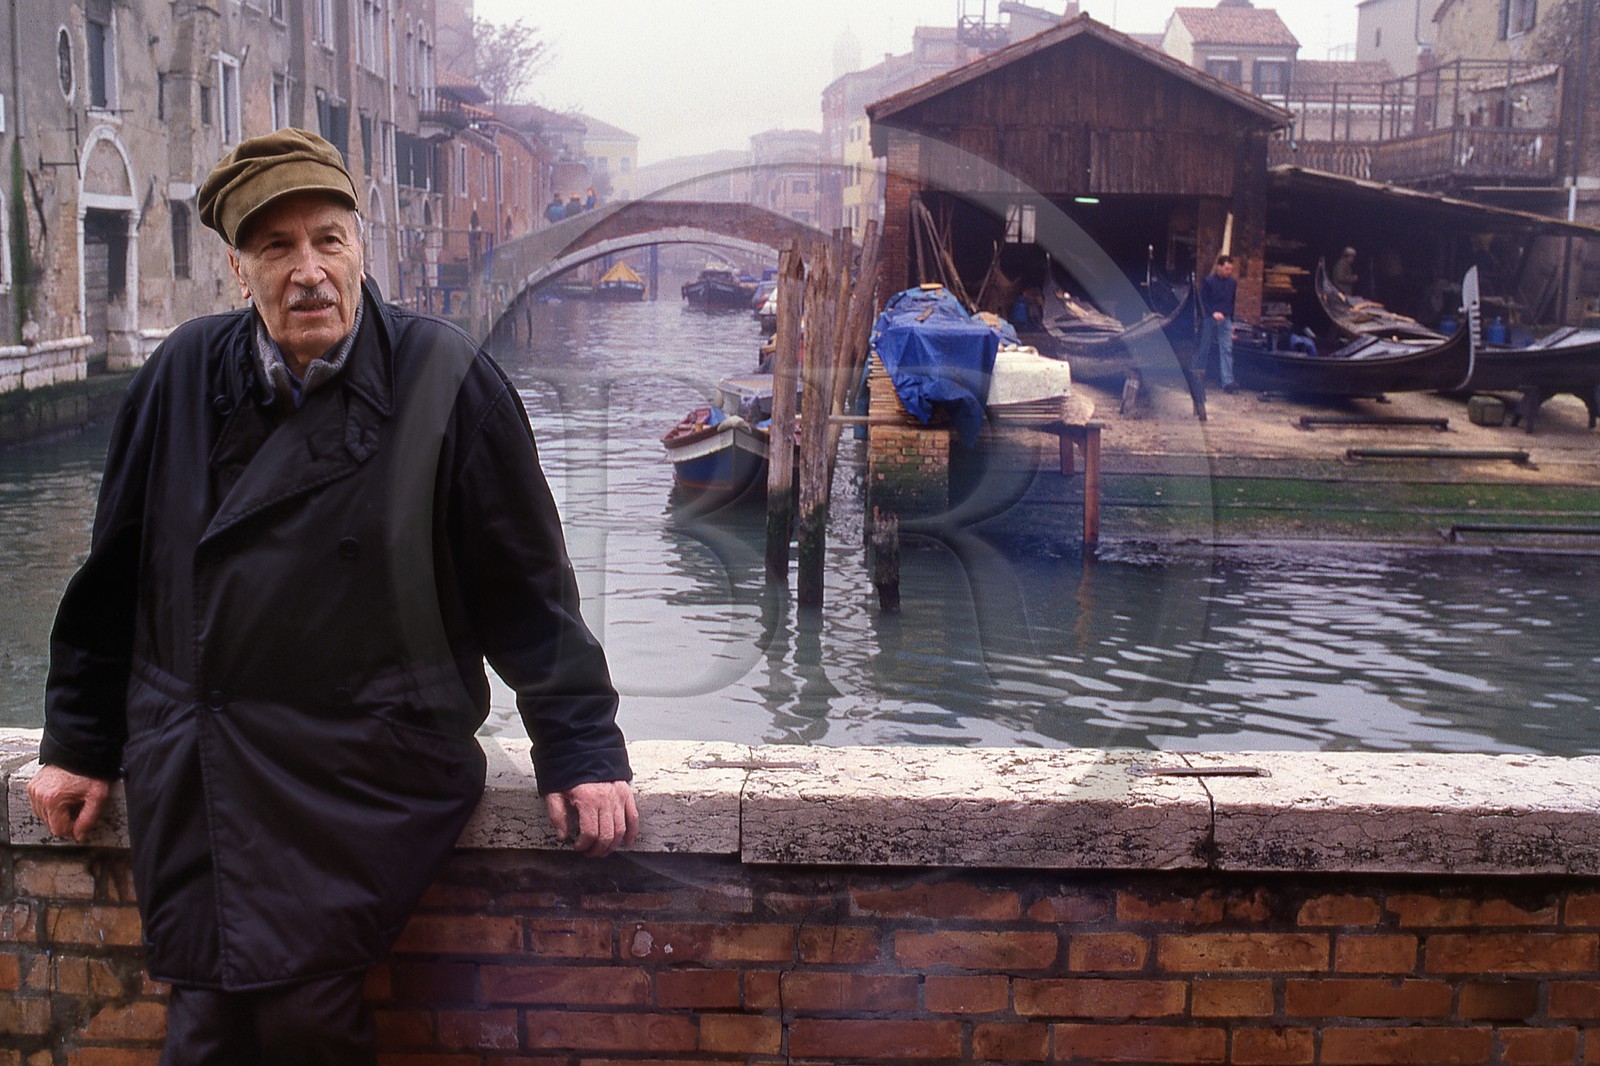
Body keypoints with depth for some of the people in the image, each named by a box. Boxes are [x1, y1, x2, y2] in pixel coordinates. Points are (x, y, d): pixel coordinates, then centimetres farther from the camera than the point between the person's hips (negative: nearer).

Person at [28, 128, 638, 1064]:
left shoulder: (447, 382, -5)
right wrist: (80, 740, 16)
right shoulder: (186, 376, 5)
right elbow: (117, 574, 14)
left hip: (371, 776, -3)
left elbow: (529, 586, -1)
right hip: (192, 780, 4)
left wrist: (580, 749, -3)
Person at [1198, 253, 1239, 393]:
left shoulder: (1233, 282, 7)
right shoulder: (1208, 281, -6)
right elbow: (1204, 300, -8)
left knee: (1227, 350, -7)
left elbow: (1232, 302, 16)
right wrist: (1213, 313, -23)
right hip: (1209, 319, -3)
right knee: (1205, 349, 5)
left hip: (1225, 320, 3)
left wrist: (1231, 321, 18)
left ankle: (1227, 381, -14)